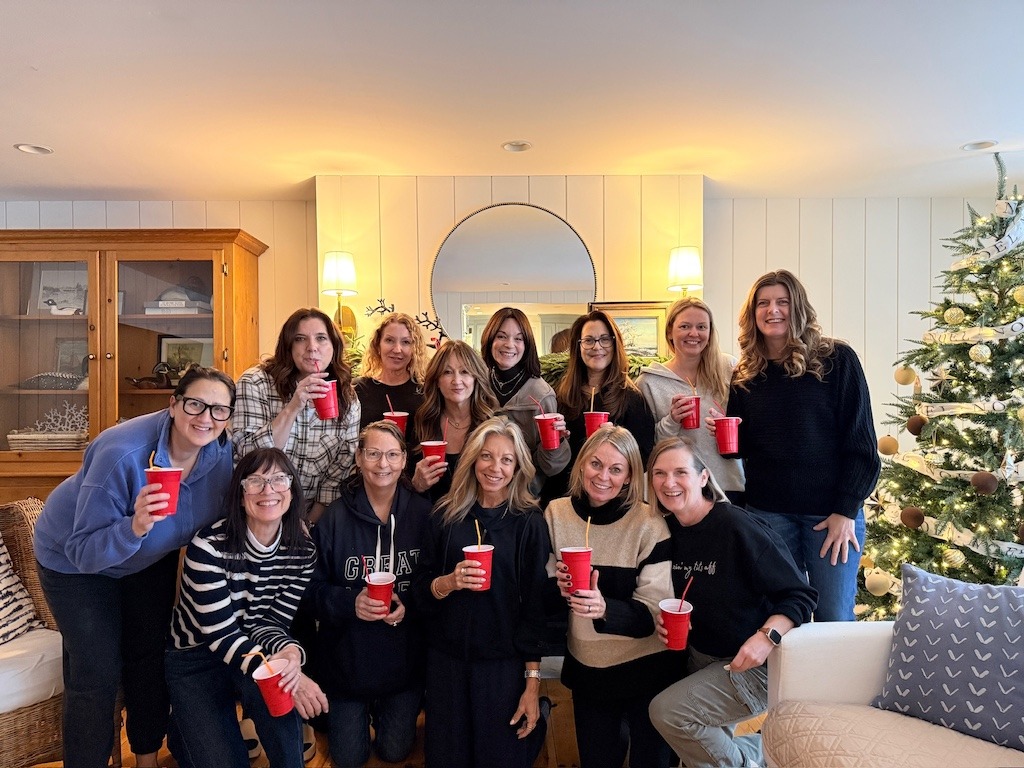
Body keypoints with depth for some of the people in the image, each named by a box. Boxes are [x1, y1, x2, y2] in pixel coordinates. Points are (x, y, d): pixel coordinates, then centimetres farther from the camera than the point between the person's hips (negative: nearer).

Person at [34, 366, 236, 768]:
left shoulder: (221, 452, -23)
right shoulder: (122, 454, -38)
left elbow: (217, 518, -3)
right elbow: (84, 551, -35)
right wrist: (135, 527, -51)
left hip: (150, 558, 5)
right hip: (75, 558, -5)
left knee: (150, 659, 15)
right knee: (97, 673, -6)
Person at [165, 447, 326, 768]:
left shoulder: (302, 550, -12)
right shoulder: (209, 546, -25)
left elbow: (271, 622, -11)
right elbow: (221, 634, -25)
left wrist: (289, 651, -36)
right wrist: (282, 675, -38)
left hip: (255, 653, 3)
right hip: (196, 659, -2)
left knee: (282, 697, -30)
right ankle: (188, 736, 16)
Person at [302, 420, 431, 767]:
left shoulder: (423, 514, -11)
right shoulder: (335, 517, -12)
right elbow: (312, 589, -9)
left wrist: (408, 606, -22)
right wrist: (350, 602, -26)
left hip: (405, 657, 0)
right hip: (346, 657, 0)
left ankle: (388, 712, 45)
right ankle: (359, 712, 43)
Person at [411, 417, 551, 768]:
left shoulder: (529, 522, -6)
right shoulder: (446, 515, 0)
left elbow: (535, 605, -5)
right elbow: (420, 590, 3)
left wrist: (533, 681, -7)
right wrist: (449, 582, -18)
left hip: (504, 664, -2)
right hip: (446, 660, 2)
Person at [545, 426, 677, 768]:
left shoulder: (649, 525, -17)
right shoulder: (556, 514, -6)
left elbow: (655, 613, -16)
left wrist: (605, 609, -34)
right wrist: (558, 587, -18)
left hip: (646, 669, -3)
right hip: (585, 668, 3)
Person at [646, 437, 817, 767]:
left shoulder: (738, 527, -22)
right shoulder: (668, 530, -2)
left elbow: (800, 595, -18)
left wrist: (767, 636, -31)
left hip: (753, 665, -7)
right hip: (699, 659, 7)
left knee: (666, 712, -17)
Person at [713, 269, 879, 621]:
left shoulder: (836, 360, -3)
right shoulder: (745, 374, 7)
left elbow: (860, 440, -5)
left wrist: (847, 510, -10)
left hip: (833, 511, -3)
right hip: (768, 511, 3)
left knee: (835, 617, 4)